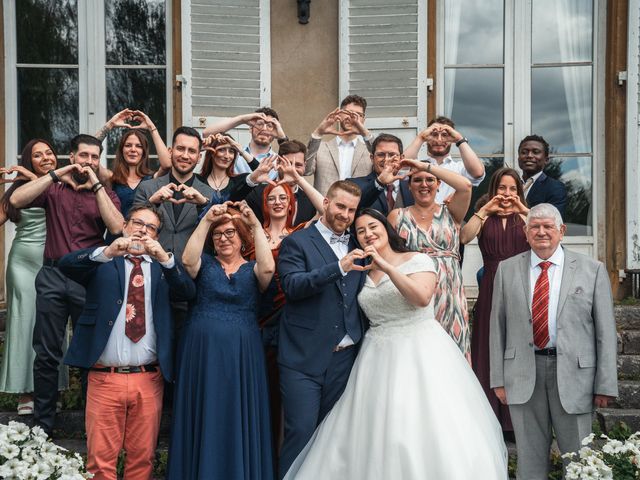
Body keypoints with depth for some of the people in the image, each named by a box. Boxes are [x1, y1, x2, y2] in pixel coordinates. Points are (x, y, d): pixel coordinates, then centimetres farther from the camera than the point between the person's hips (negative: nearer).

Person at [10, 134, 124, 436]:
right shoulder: (54, 188, 8)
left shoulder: (106, 194, 7)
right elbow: (16, 200, -9)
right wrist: (55, 175, -10)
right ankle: (43, 423, 17)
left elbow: (116, 227, -12)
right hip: (53, 276, 1)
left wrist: (95, 185, -11)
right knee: (47, 354, 5)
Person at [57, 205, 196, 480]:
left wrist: (165, 258, -21)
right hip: (104, 378, -2)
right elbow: (66, 264, -10)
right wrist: (107, 252, -27)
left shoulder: (161, 267, 13)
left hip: (149, 379, 2)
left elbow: (188, 292, -5)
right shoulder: (102, 262, 9)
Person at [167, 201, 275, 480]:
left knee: (240, 421, 4)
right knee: (203, 420, 6)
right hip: (202, 352, 0)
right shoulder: (205, 264, 9)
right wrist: (206, 220, -17)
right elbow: (187, 260, -13)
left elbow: (268, 267, -14)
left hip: (241, 356, 0)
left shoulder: (252, 271, 8)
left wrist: (256, 225, -17)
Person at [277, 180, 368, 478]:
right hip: (304, 357, -5)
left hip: (344, 357, 5)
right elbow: (292, 285, -18)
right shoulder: (297, 242, -1)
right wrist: (339, 267, -27)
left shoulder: (356, 247, 15)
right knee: (301, 432, -5)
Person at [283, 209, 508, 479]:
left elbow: (422, 298, -21)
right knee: (375, 434, 2)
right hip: (379, 357, 4)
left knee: (426, 428, -8)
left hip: (420, 353, -4)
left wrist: (386, 267, -24)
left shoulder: (417, 261, -2)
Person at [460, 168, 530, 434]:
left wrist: (524, 210, -17)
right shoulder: (485, 219, 9)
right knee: (491, 349, 3)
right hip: (491, 289, 0)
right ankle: (491, 416, 12)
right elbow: (464, 237, -11)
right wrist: (484, 209, -14)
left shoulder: (524, 218, 9)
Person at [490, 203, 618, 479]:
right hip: (523, 374, 1)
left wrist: (605, 385, -4)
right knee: (530, 458, 10)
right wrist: (498, 379, 2)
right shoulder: (507, 269, 6)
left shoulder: (592, 270, 2)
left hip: (573, 373, -1)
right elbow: (497, 327, 6)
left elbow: (605, 331, 0)